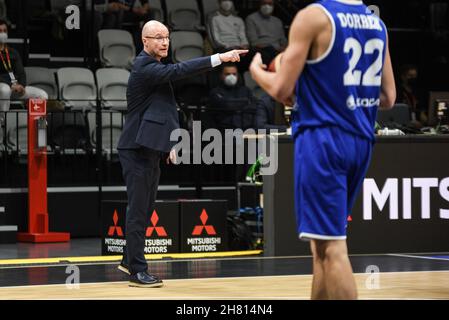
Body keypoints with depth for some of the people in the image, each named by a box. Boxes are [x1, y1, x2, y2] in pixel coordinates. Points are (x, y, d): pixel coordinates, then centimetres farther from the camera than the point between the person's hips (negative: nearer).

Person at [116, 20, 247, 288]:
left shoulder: (155, 68, 16)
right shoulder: (145, 68, -15)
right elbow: (178, 70, -30)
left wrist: (171, 145, 17)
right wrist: (219, 58, -36)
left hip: (151, 150, 10)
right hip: (138, 150, -10)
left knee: (145, 209, 15)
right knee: (138, 210, -6)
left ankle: (129, 260, 27)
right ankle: (137, 271, -2)